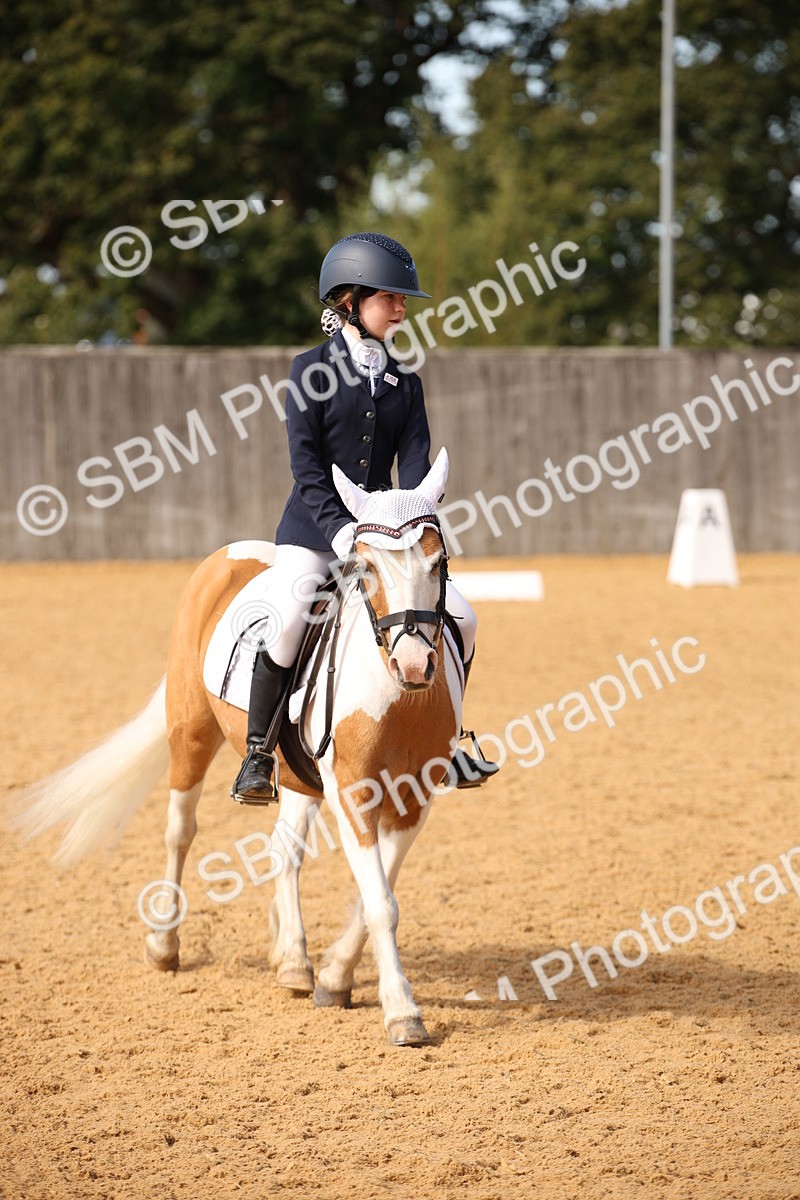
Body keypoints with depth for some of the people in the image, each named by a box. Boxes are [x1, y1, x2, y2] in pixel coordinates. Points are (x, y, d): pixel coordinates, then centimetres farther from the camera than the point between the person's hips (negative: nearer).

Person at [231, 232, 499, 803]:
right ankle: (258, 755, -14)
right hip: (313, 530, -5)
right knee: (290, 622, -29)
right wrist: (341, 529, -23)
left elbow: (415, 461, 1)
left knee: (461, 618, -6)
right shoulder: (313, 370, -2)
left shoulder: (405, 382, 12)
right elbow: (306, 465, -10)